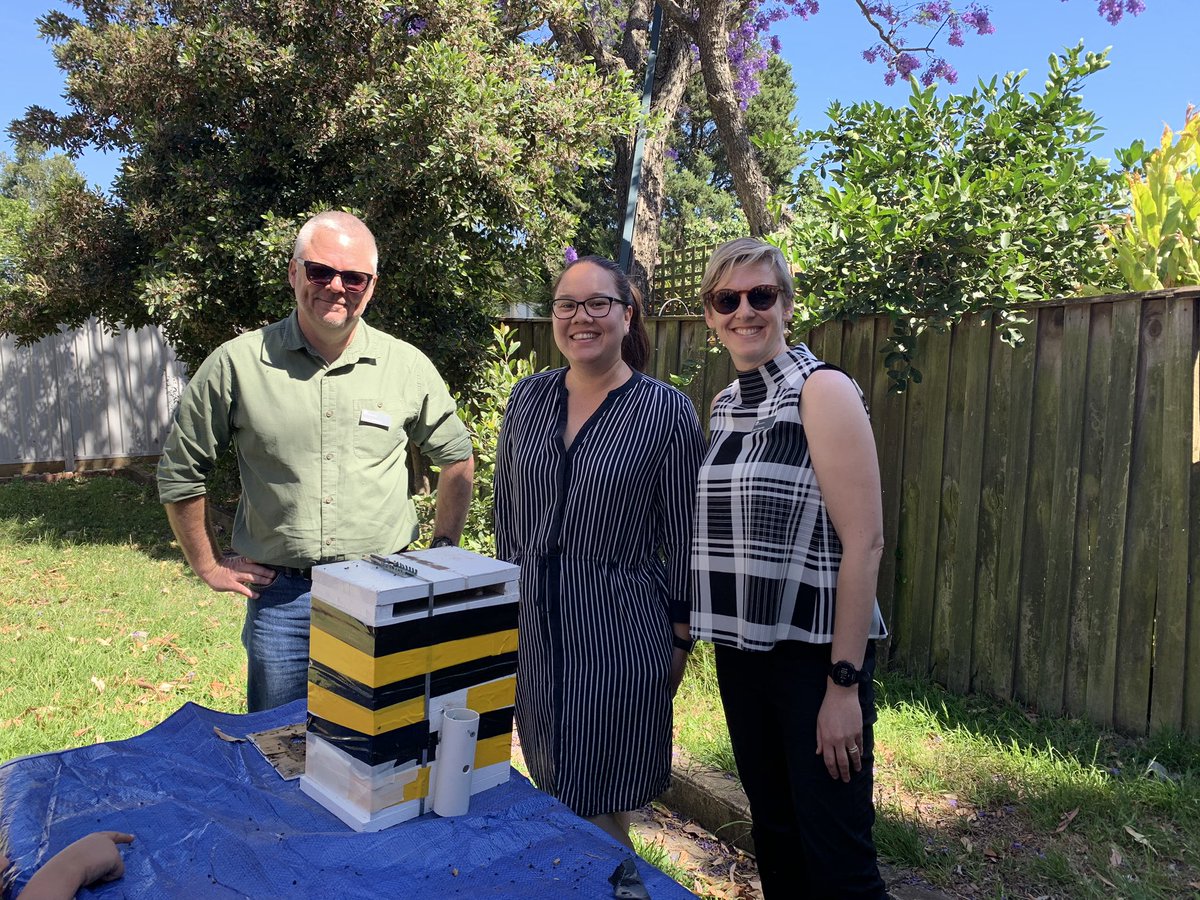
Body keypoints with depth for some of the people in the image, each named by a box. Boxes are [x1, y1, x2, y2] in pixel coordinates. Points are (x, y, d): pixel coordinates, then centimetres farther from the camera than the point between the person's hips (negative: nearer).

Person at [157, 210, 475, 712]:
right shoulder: (238, 364, -4)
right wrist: (209, 567, 7)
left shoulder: (408, 367, -1)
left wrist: (442, 550, 10)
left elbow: (456, 456, 13)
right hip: (279, 597, 0)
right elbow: (179, 471, 6)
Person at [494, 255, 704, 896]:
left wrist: (681, 635, -4)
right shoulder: (529, 397, 4)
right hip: (530, 623, 5)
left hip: (618, 632, -4)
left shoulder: (666, 411, -8)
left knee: (596, 803, 5)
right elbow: (507, 512, 11)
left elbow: (684, 535, -5)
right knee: (552, 790, 18)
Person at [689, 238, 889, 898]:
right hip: (740, 649, 7)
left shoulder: (821, 391, -12)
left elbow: (864, 541, -17)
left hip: (814, 652, -6)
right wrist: (690, 633, 12)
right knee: (774, 837, 20)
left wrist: (845, 683, -19)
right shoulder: (724, 405, 9)